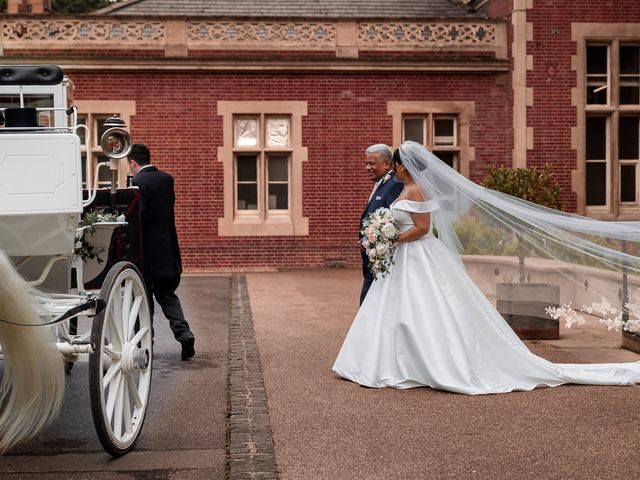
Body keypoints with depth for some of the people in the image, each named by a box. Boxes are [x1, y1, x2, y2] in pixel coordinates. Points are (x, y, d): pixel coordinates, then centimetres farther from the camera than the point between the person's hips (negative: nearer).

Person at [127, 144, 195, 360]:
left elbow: (139, 216, -19)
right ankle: (183, 333, -4)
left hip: (147, 251, -6)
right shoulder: (167, 179, 8)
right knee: (167, 294, 13)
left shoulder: (137, 182, -14)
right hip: (168, 250, 6)